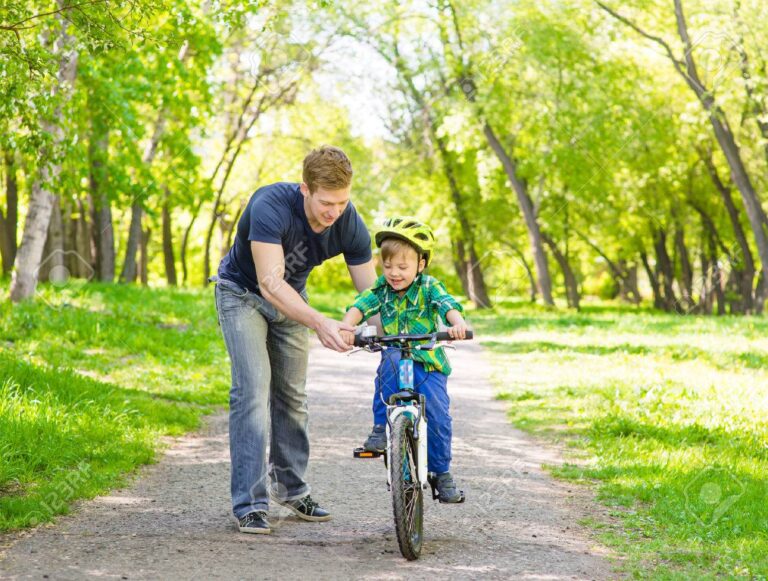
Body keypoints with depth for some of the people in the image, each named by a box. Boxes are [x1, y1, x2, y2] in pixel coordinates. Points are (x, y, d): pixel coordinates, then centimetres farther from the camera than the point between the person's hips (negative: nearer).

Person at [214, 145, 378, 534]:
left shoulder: (349, 225, -22)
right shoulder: (270, 207, -37)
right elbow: (270, 283, -43)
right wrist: (319, 323, -55)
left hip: (291, 298, 5)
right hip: (243, 293, -5)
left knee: (292, 395, 9)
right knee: (253, 390, -17)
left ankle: (290, 488, 26)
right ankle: (250, 504, -16)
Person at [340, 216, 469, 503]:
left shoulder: (429, 287, -5)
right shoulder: (381, 289, 1)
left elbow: (449, 307, -22)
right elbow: (359, 307, -14)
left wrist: (458, 324, -45)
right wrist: (346, 327, -36)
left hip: (429, 363, -1)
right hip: (397, 363, 1)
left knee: (438, 413, -16)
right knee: (391, 359, -34)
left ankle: (442, 474, 6)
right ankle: (382, 426, -26)